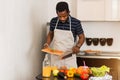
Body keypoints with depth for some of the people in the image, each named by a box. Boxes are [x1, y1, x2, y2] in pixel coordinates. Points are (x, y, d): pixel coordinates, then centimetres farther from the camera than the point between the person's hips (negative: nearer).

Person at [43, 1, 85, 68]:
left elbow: (82, 37, 0)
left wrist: (78, 46, -18)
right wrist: (47, 44, -1)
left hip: (69, 57, -2)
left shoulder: (76, 22, -10)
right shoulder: (53, 21, -1)